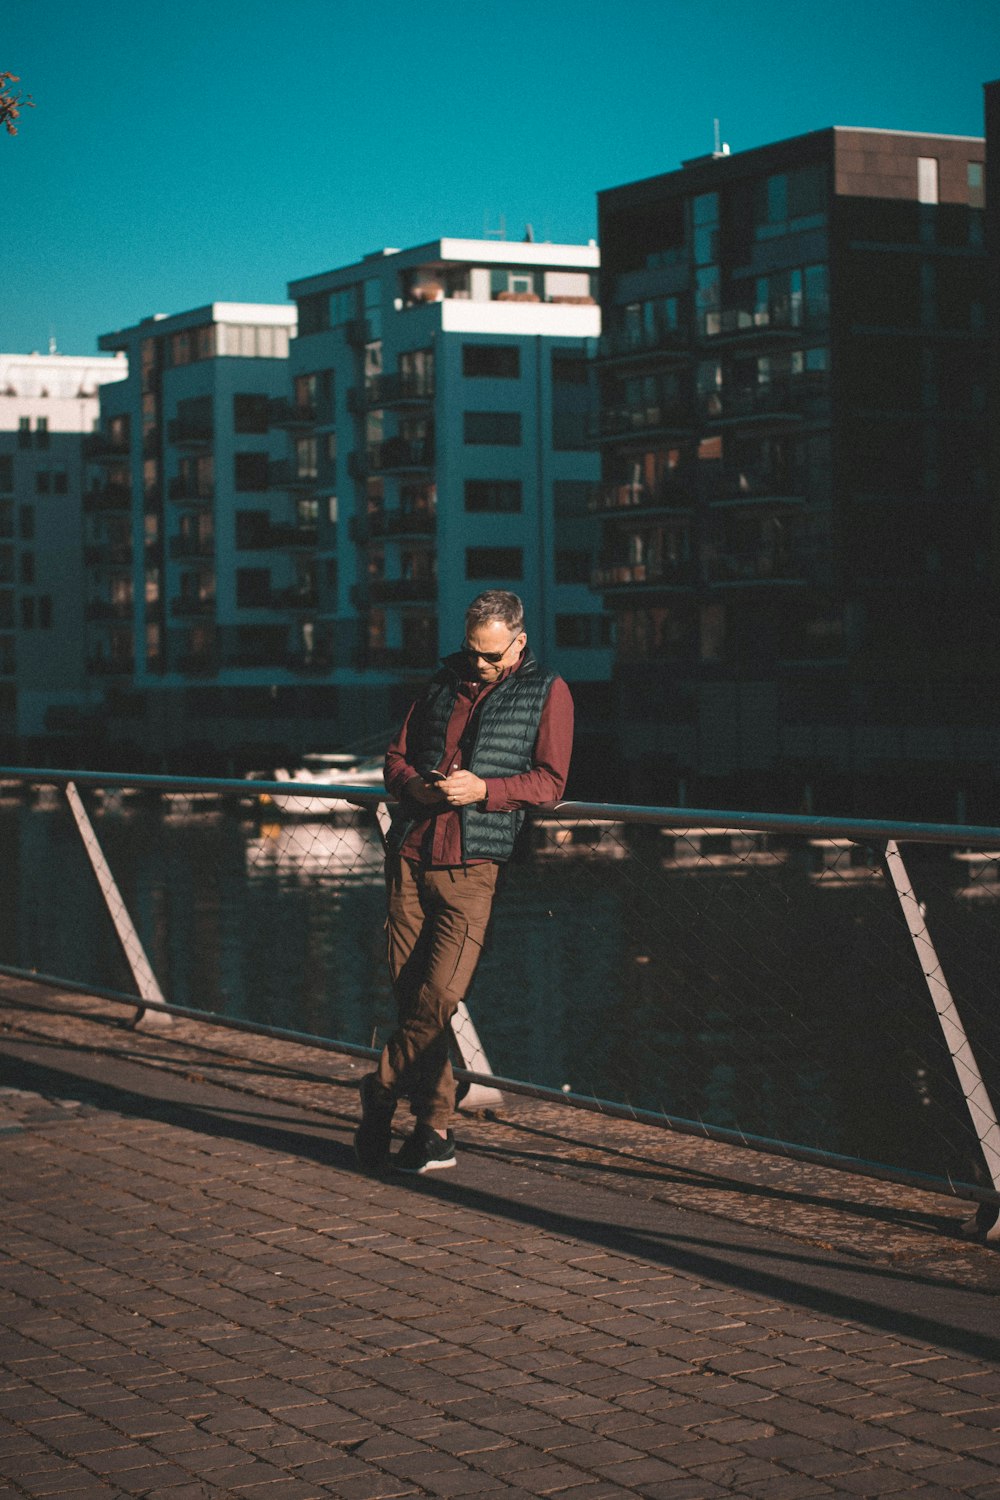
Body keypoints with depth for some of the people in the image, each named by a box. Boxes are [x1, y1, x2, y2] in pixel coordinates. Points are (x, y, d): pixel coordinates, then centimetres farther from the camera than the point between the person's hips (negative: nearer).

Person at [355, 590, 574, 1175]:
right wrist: (414, 785, -2)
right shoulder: (444, 681, 19)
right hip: (412, 854, 5)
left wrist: (483, 789, -15)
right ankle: (435, 1127, 10)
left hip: (474, 866, -4)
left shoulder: (547, 692, 5)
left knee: (440, 994, -14)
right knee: (408, 992, 1)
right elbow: (397, 755, 21)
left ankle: (382, 1090, 6)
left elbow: (549, 781, -2)